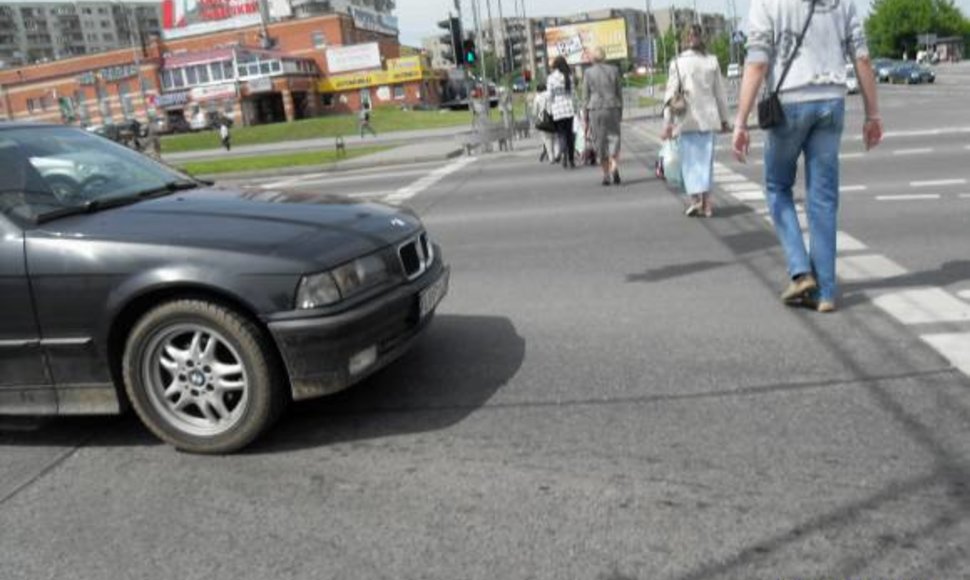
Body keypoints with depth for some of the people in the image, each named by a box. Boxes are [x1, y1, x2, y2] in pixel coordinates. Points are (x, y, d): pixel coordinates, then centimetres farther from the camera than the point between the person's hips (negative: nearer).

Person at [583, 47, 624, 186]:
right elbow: (619, 93, 7)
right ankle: (614, 167, -20)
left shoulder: (588, 73, -1)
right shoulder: (613, 70, 4)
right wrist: (620, 112, 15)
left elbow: (586, 97, -1)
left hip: (595, 110, -1)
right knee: (614, 138, 5)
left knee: (600, 143, 7)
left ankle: (606, 175, 11)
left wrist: (586, 117, 4)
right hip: (612, 108, 1)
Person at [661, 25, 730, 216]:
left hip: (686, 118, -2)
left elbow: (671, 94, -7)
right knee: (706, 157, 8)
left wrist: (668, 123, -4)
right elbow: (720, 92, 4)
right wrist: (724, 118, 12)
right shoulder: (712, 61, 1)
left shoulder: (677, 62, -5)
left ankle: (695, 199, -4)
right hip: (708, 116, 2)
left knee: (690, 159, 8)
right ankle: (706, 203, 10)